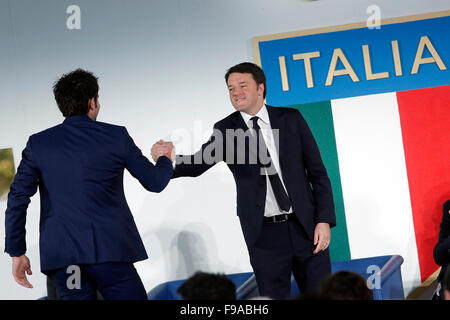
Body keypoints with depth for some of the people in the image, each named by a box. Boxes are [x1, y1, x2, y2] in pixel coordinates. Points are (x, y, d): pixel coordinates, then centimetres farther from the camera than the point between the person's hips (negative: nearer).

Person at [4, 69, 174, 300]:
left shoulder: (38, 143, 7)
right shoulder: (116, 136, 2)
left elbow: (17, 198, 2)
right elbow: (154, 182, 11)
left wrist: (17, 252, 9)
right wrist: (163, 159, 34)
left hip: (60, 257, 3)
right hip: (108, 250, -3)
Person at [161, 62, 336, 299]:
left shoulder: (291, 119, 4)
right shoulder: (226, 130, 2)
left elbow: (318, 172, 4)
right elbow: (199, 164, -13)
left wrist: (324, 220, -5)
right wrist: (169, 162, -35)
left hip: (305, 228, 1)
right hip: (265, 234, 0)